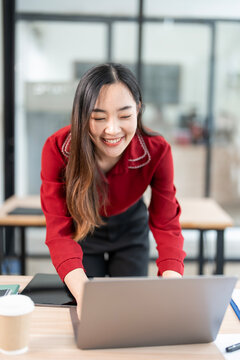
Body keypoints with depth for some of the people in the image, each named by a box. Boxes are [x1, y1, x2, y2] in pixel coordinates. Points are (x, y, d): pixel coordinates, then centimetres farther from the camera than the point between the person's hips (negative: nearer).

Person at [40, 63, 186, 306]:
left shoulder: (156, 151, -29)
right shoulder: (57, 149, -33)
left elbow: (167, 225, -26)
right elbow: (59, 231, -35)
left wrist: (172, 281, -47)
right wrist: (82, 291, -54)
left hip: (130, 229, 1)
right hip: (83, 230, -1)